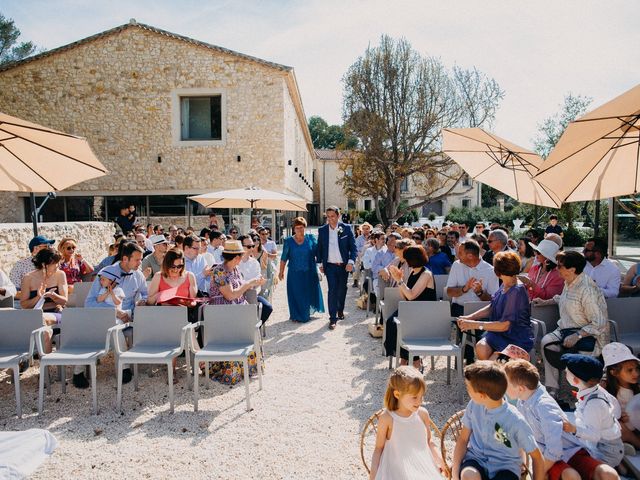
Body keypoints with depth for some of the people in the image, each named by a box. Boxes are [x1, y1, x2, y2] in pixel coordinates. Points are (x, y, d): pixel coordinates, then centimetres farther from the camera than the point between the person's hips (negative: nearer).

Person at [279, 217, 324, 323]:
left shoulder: (311, 238, 1)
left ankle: (308, 312, 31)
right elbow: (284, 258, 3)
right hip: (294, 274, -1)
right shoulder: (288, 241, 1)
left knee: (310, 293, 10)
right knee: (296, 294, 4)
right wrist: (281, 272, 3)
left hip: (310, 273, 1)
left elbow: (318, 253, 2)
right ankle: (297, 316, 19)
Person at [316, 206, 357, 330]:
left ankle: (340, 310, 38)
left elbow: (353, 247, -2)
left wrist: (351, 261, -12)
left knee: (342, 290, 14)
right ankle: (332, 318, -3)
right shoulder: (322, 230, 2)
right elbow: (319, 248, 9)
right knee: (332, 290, -8)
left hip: (344, 265, 1)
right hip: (330, 265, 0)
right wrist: (320, 263, 5)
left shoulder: (346, 228, -3)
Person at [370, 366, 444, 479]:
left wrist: (440, 460, 1)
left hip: (423, 466, 4)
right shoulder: (387, 418, -12)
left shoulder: (423, 414, -2)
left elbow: (429, 441, 13)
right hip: (396, 469, -4)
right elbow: (379, 447, -3)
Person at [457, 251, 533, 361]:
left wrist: (474, 324, -19)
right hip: (501, 334, 7)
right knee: (481, 347, -21)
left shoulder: (517, 292, -23)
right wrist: (469, 317, 0)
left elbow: (504, 325, -22)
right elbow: (491, 308, 13)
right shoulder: (505, 286, 3)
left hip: (518, 340, -6)